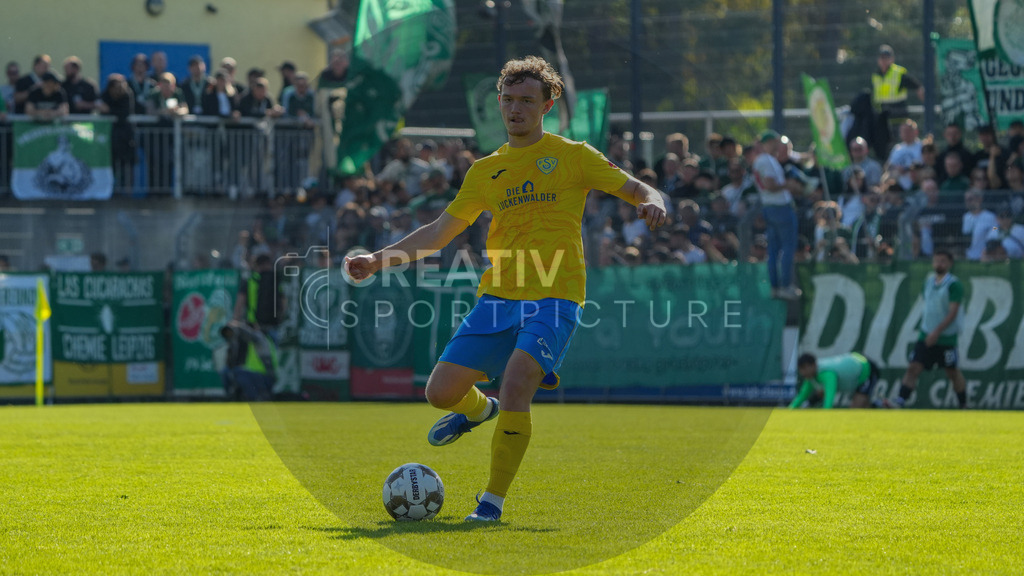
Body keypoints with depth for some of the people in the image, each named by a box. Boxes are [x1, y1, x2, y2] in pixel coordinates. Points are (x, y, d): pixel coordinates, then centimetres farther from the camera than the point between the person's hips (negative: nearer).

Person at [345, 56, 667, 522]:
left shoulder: (573, 156, 7)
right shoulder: (486, 171, 17)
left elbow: (637, 190, 4)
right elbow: (439, 233, 20)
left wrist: (652, 204, -20)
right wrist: (378, 260, 11)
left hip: (555, 296, -5)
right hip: (498, 295, 5)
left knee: (516, 383, -26)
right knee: (441, 391, -2)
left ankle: (493, 501, -15)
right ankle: (478, 409, 36)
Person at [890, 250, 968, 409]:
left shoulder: (954, 284, -12)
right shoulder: (929, 280, 9)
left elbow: (953, 312, -18)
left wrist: (937, 331, -24)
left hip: (946, 338, -5)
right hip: (926, 336, 5)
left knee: (953, 373, 8)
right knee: (913, 368, -8)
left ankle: (964, 406, 24)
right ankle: (900, 403, -16)